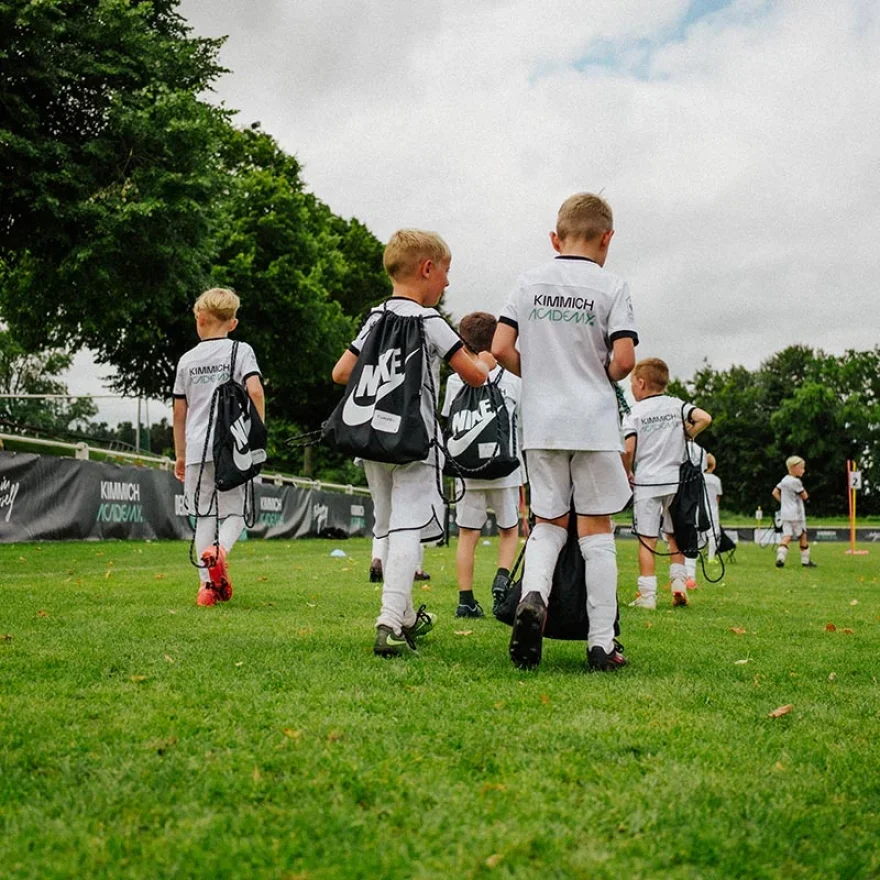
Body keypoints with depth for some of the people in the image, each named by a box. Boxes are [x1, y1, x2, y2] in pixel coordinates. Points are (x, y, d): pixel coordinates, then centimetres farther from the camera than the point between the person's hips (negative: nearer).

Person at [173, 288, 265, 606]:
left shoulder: (187, 359, 10)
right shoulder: (241, 351, 2)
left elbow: (179, 411, 12)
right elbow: (255, 390, -14)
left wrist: (180, 454, 20)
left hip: (197, 449, 2)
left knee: (204, 516, 9)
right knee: (234, 512, 8)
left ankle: (207, 583, 5)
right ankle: (219, 549, -22)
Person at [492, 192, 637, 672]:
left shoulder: (528, 281, 6)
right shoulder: (611, 286, -2)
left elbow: (501, 349, 1)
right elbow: (624, 359, -10)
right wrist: (600, 377, 11)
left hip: (540, 423, 2)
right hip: (594, 423, -2)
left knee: (548, 522, 14)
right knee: (595, 529, 4)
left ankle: (532, 595, -15)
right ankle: (602, 643, 6)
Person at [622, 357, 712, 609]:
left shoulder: (634, 414, -4)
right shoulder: (677, 405, 5)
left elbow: (628, 449, -13)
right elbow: (704, 418, -10)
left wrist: (627, 474, 3)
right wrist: (686, 436, 6)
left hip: (645, 483, -3)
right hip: (675, 480, 3)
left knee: (647, 540, -1)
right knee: (675, 536, 18)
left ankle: (647, 594, -3)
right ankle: (679, 581, 7)